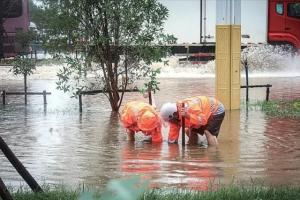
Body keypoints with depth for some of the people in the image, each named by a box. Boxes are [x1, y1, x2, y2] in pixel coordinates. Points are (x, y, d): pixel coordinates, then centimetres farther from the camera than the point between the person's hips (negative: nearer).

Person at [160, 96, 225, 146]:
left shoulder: (191, 108, -41)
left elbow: (203, 120, -44)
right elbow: (173, 131, -6)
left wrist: (188, 116, -54)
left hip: (216, 110, -8)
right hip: (205, 114, 8)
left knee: (208, 131, -25)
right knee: (191, 131, 3)